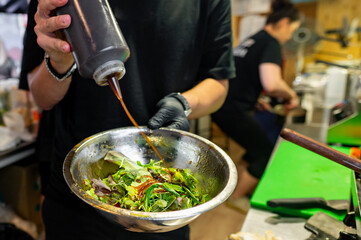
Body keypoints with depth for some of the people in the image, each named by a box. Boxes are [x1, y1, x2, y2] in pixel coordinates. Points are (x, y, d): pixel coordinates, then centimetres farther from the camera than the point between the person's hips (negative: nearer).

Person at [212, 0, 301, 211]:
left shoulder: (253, 40, 17)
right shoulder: (271, 43, -11)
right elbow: (272, 84, -28)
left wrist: (257, 100, 26)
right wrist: (291, 95, -8)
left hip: (222, 105, 9)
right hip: (233, 110, -9)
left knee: (257, 148, 23)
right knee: (265, 152, 7)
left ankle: (240, 187, 37)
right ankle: (237, 198, 21)